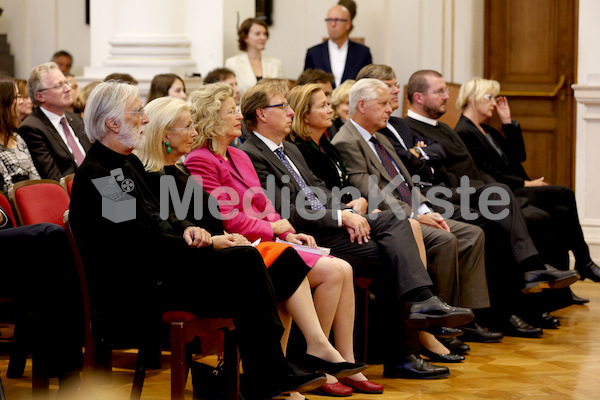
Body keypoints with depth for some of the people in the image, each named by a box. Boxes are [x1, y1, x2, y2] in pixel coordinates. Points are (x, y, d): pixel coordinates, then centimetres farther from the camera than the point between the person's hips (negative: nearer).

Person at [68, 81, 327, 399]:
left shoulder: (127, 163, 18)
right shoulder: (95, 176, -13)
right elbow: (140, 239, -18)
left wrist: (187, 230, -1)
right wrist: (207, 244, -12)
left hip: (157, 268, 9)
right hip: (134, 291, -9)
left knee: (246, 259, -12)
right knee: (244, 260, -20)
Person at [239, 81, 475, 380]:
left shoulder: (289, 150, 24)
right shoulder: (251, 156, -8)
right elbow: (283, 212, -16)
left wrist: (350, 209, -1)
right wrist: (340, 217, -15)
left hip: (330, 220, 9)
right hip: (309, 235, -9)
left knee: (393, 220, -15)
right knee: (389, 257, -20)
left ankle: (420, 301, -26)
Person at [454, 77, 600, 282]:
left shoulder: (488, 131, 22)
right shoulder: (464, 134, -9)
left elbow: (518, 155, 17)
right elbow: (488, 176, -15)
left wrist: (508, 122, 11)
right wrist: (525, 184, -13)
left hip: (517, 191, 9)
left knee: (562, 212, -14)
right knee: (565, 194, -18)